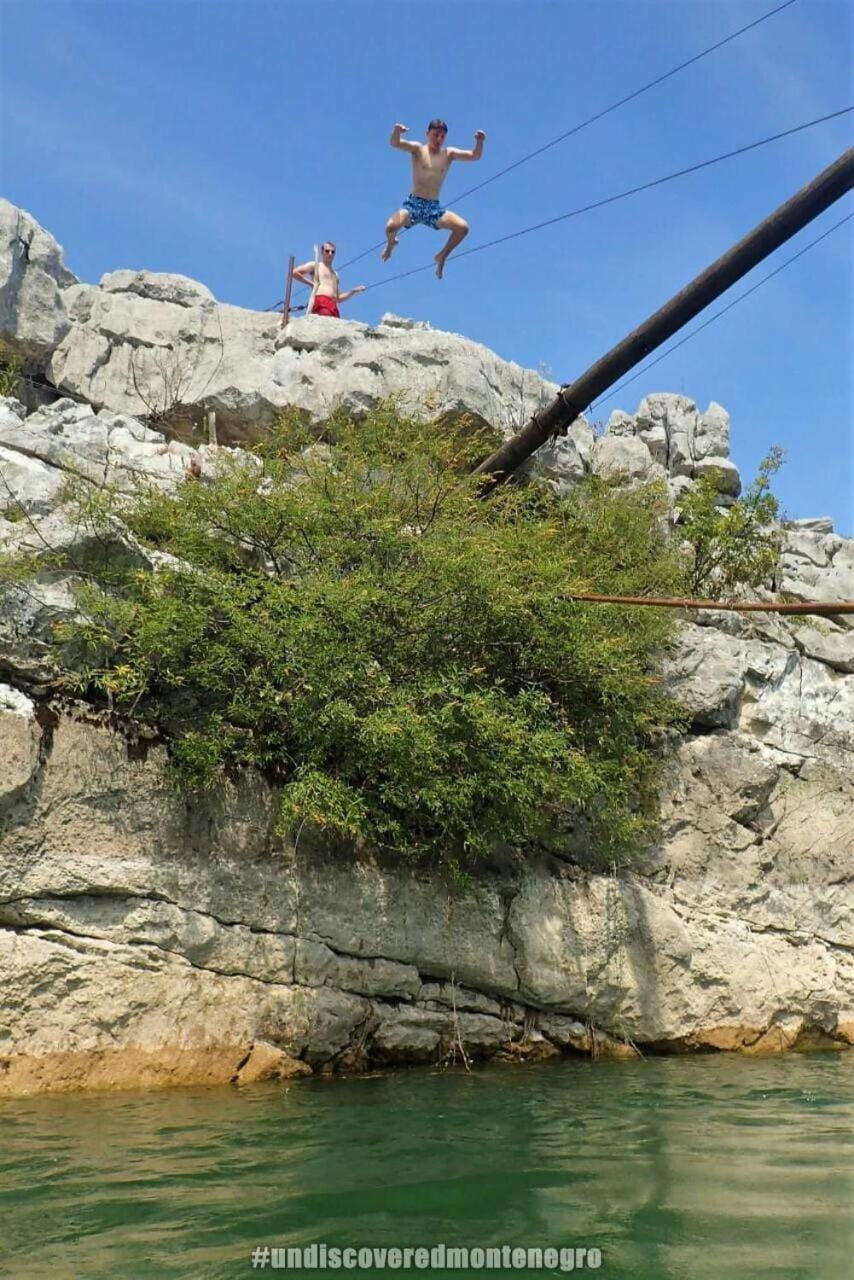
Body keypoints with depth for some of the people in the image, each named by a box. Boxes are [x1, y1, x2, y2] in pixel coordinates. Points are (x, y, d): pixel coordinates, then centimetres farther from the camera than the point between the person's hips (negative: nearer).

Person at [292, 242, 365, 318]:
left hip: (333, 306, 6)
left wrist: (354, 291, 22)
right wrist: (310, 283, 4)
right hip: (321, 303, -6)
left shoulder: (335, 274, 32)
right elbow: (294, 272, 6)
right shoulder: (315, 266, 16)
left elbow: (338, 299, 31)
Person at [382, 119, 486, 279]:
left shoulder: (449, 153, 9)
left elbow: (475, 156, 0)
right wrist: (396, 131, -38)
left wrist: (479, 142, -21)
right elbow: (395, 143, -14)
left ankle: (442, 256, 11)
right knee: (391, 226, -29)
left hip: (434, 207, 3)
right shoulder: (418, 149, 1)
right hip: (414, 204, -3)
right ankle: (391, 244, 12)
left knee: (463, 227, -17)